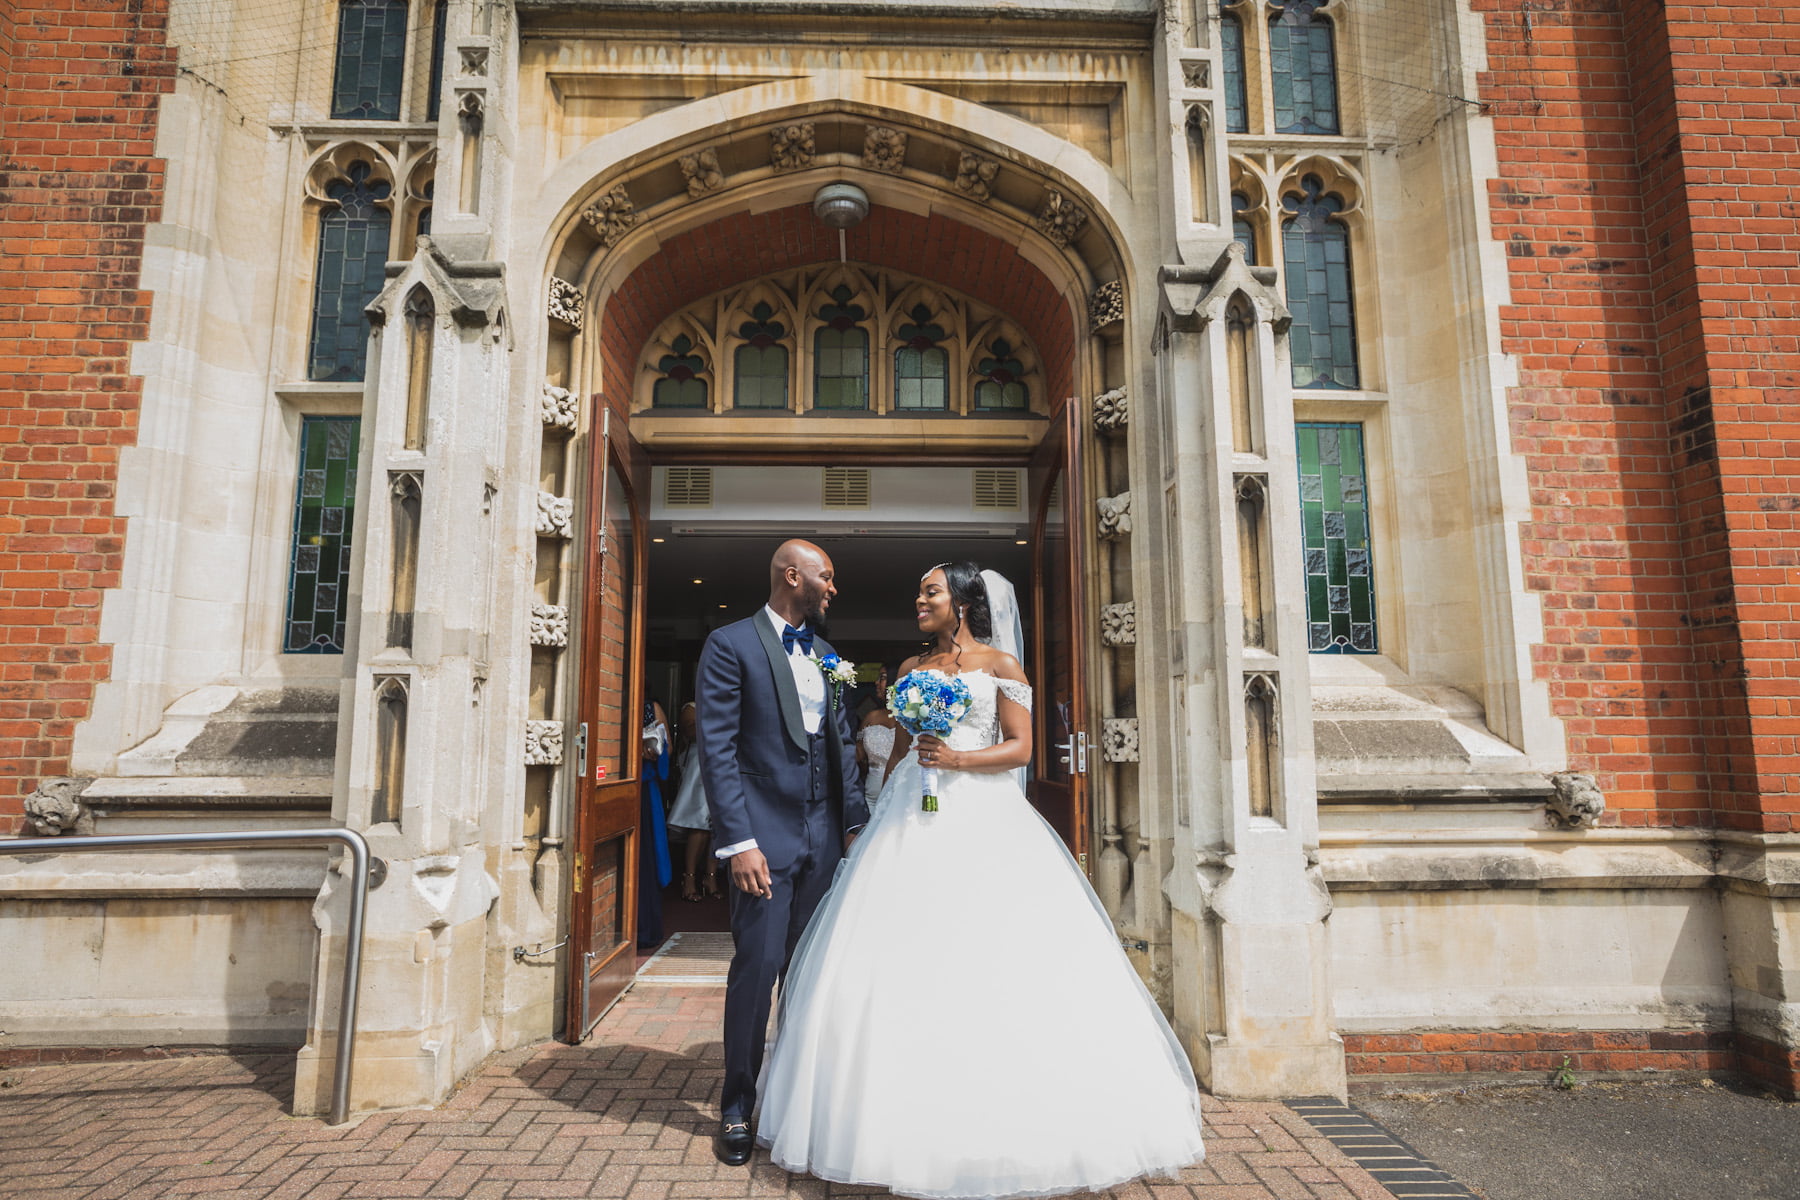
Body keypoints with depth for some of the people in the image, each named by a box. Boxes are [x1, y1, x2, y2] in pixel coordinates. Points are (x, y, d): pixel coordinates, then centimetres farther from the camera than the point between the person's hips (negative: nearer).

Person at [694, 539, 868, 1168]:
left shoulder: (827, 656, 14)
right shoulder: (731, 643, -5)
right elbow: (717, 748, -10)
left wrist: (856, 823, 8)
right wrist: (739, 842, -16)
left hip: (824, 836, 6)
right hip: (765, 834, -5)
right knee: (757, 966, -1)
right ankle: (736, 1110, 17)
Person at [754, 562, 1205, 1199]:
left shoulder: (1000, 665, 3)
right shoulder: (910, 668, 16)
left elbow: (1020, 747, -3)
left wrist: (957, 759, -16)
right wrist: (884, 809, 15)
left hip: (982, 818, -4)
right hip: (913, 820, 4)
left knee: (1000, 960, -7)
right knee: (901, 961, -1)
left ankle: (1012, 1122, 7)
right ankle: (915, 1123, 10)